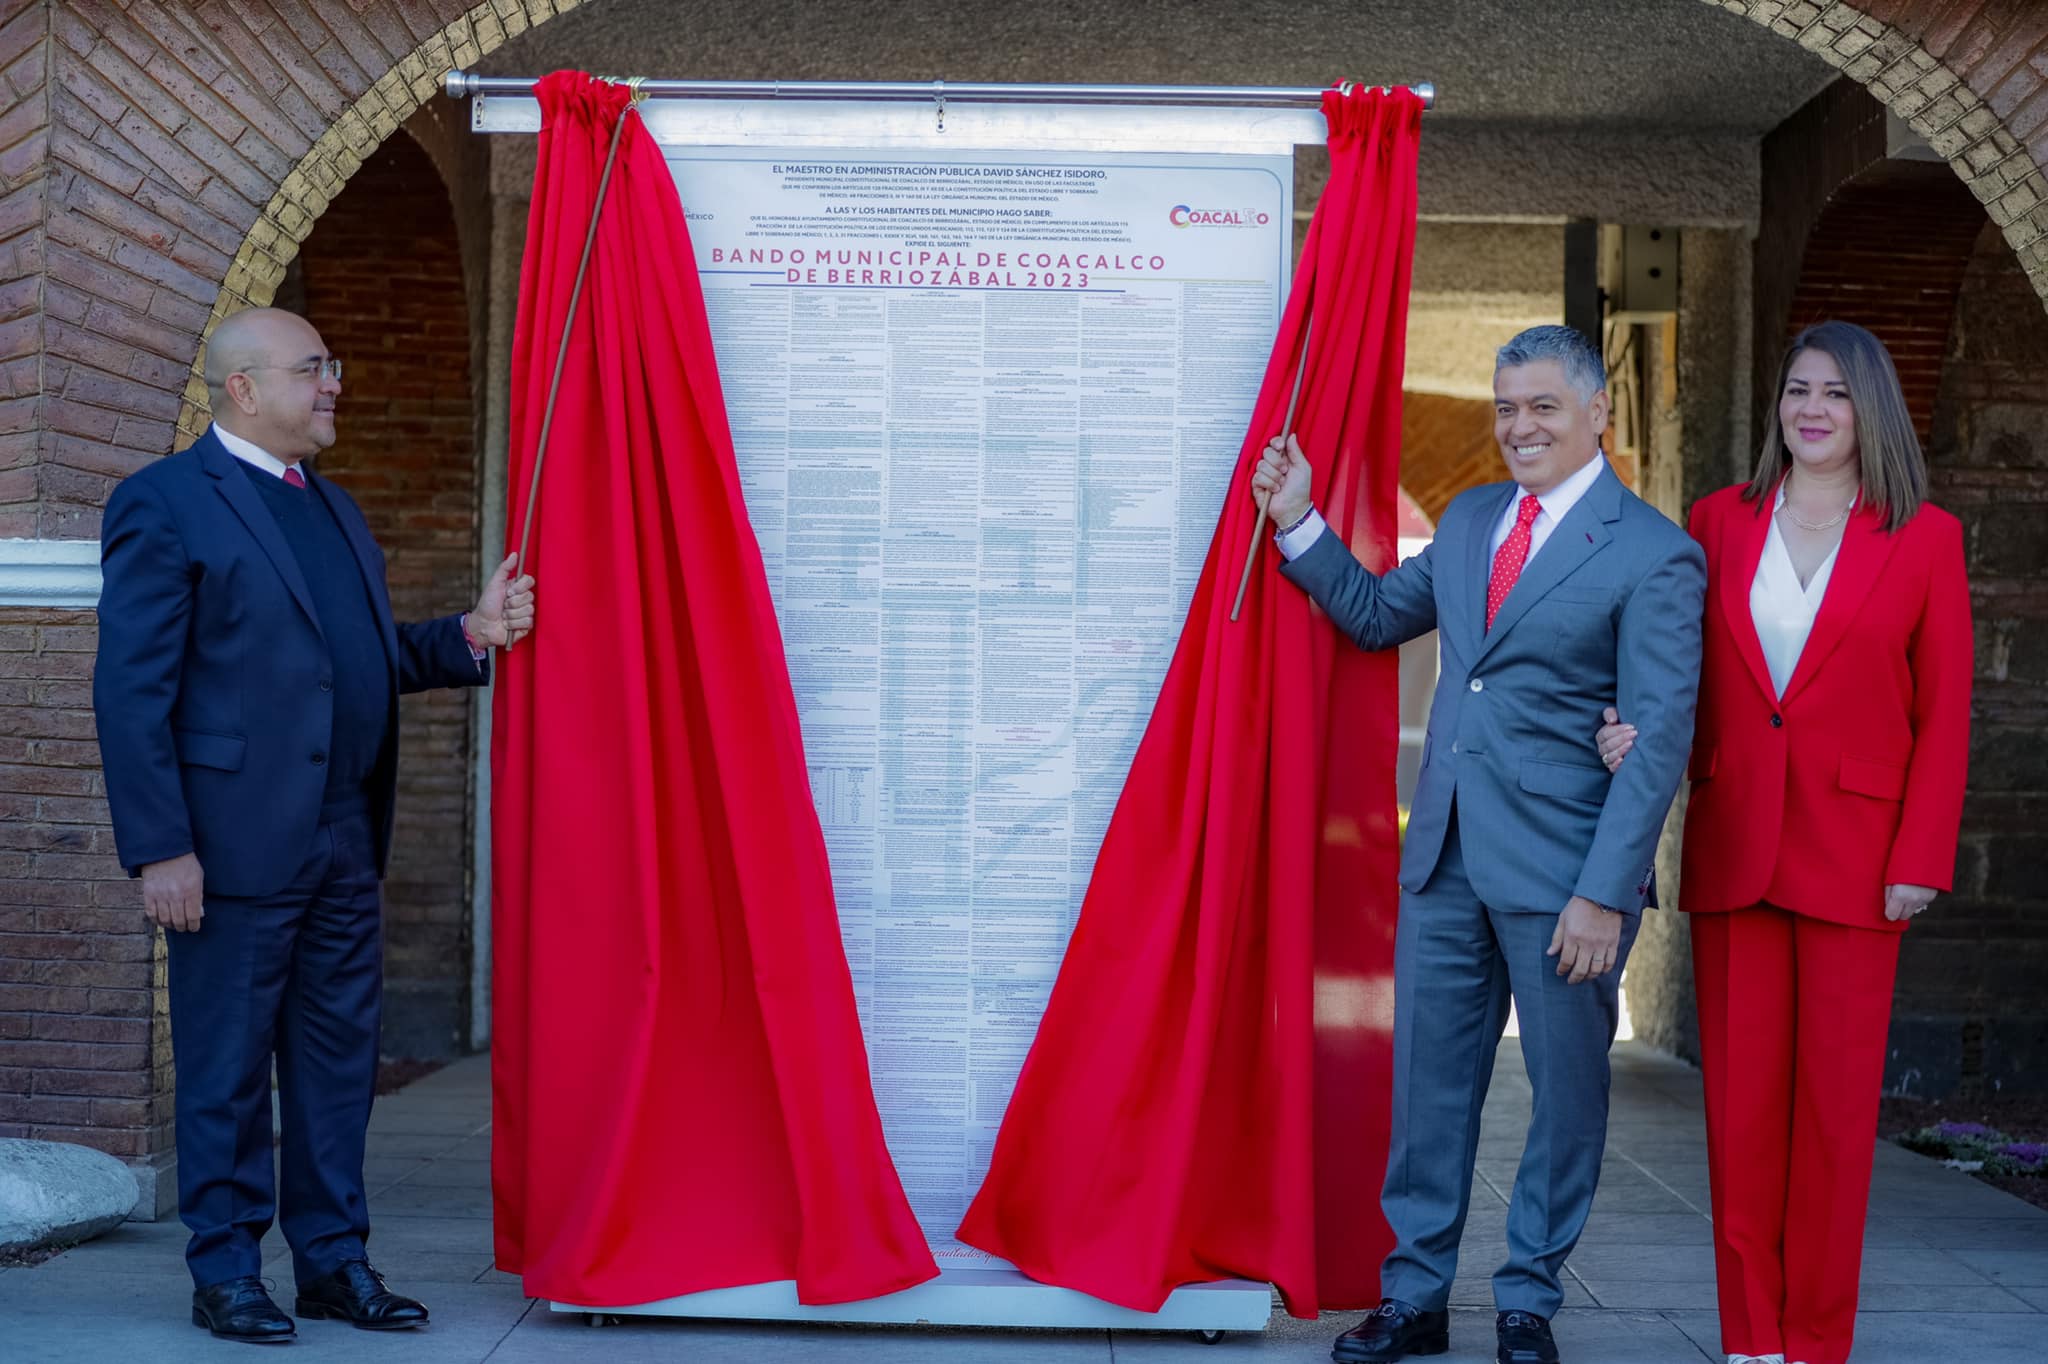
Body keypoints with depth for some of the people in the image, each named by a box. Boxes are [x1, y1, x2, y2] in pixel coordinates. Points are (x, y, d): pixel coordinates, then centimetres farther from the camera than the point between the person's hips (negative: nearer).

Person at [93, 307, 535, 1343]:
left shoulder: (334, 510, 18)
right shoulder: (164, 502, -6)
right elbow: (132, 693, -11)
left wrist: (470, 636, 4)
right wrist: (159, 850, -16)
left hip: (345, 842, 7)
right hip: (237, 843, -7)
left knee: (338, 1060, 12)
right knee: (227, 1068, 4)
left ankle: (333, 1259, 23)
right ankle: (225, 1273, 17)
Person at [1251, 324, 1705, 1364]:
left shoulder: (1653, 554, -9)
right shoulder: (1468, 519, 12)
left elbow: (1660, 738, -12)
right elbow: (1376, 615, 23)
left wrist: (1604, 894, -17)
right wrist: (1298, 521, 10)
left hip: (1561, 867, -5)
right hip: (1446, 851, 6)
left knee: (1566, 1088, 8)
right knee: (1428, 1080, 10)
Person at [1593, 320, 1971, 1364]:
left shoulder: (1923, 538, 2)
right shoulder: (1719, 522, 9)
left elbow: (1944, 716, 0)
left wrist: (1920, 863, -6)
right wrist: (1633, 727, -10)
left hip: (1853, 859, -2)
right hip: (1732, 846, 2)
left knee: (1836, 1101, 3)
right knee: (1740, 1096, 5)